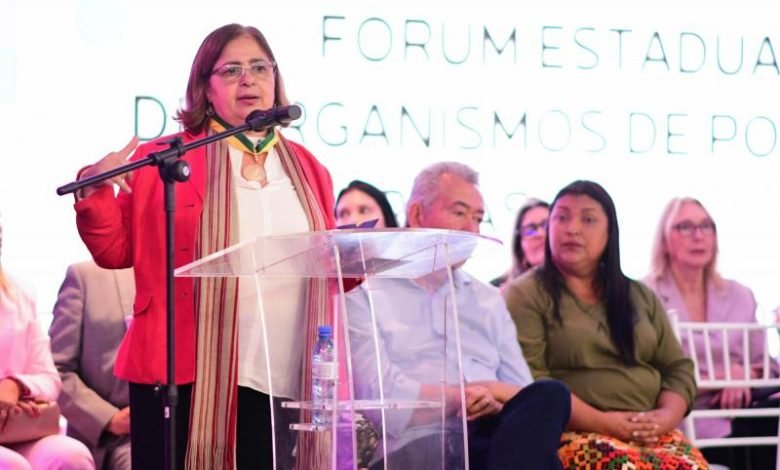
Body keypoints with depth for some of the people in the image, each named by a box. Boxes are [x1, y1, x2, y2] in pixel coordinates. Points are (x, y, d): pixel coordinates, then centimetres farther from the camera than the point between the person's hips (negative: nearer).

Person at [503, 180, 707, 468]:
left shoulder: (641, 297, 21)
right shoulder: (526, 296, 4)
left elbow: (678, 368, 17)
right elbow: (529, 380, -8)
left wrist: (666, 417, -6)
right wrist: (601, 422, -16)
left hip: (651, 434, 4)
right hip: (571, 435, -4)